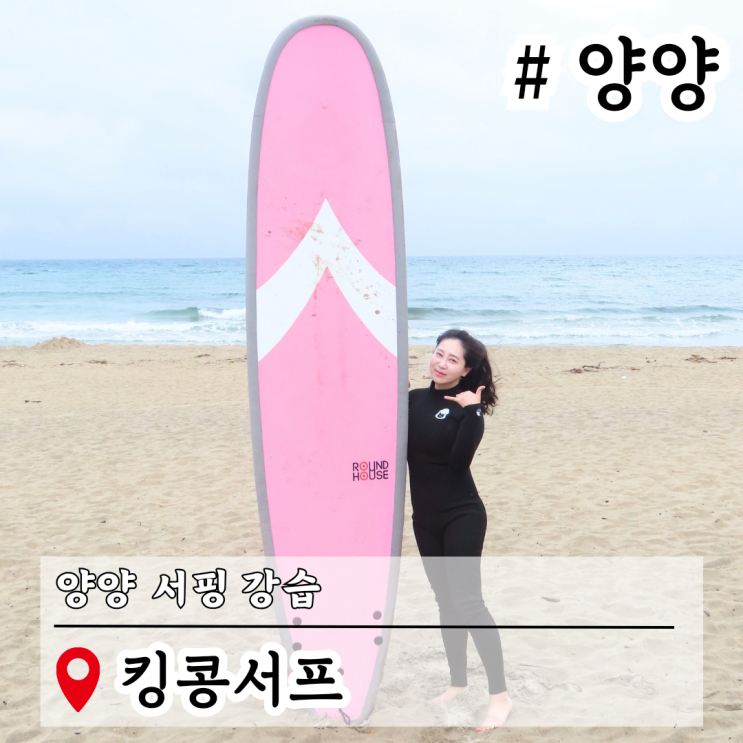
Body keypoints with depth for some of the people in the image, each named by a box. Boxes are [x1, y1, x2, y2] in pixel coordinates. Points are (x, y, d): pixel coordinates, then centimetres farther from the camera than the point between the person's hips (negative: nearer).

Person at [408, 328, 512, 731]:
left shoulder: (468, 405, -10)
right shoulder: (414, 400, 3)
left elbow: (459, 458, -21)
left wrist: (471, 411, -27)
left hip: (462, 516, -6)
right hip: (425, 518, 6)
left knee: (467, 600, -10)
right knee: (445, 600, 15)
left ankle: (500, 695, -3)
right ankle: (458, 681, 30)